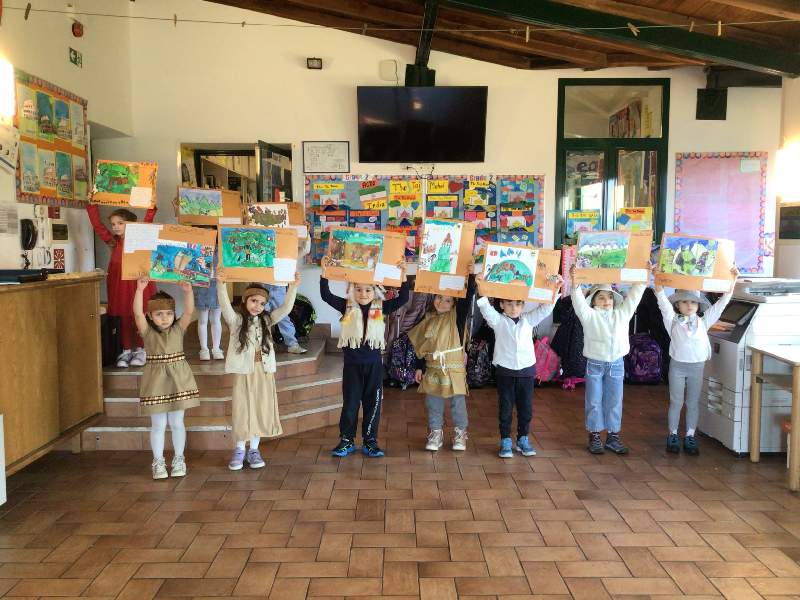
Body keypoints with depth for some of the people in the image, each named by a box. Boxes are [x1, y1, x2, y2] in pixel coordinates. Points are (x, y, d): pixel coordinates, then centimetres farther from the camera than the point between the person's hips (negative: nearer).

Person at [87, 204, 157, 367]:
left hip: (138, 282, -3)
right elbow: (97, 224, 6)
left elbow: (147, 221, -8)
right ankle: (126, 350, 16)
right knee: (122, 318, 7)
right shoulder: (113, 242, 8)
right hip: (119, 283, 3)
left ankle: (140, 350, 15)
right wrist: (92, 205, 1)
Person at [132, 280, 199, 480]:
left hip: (178, 380, 1)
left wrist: (187, 291, -32)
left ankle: (179, 460, 25)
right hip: (156, 382, -1)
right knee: (158, 425, 6)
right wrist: (140, 289, -33)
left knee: (177, 423, 10)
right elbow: (137, 313, -20)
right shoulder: (147, 332, -4)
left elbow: (189, 311, -16)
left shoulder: (178, 329, -1)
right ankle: (158, 462, 21)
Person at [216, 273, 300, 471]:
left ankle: (254, 450, 20)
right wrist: (221, 284, -35)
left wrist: (293, 287, -15)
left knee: (262, 410, 7)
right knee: (242, 410, 3)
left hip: (264, 371, 3)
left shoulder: (267, 320, 7)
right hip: (244, 371, -3)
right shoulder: (236, 320, -2)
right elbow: (225, 306, -20)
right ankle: (239, 450, 17)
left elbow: (286, 308, -2)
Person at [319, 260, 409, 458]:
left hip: (374, 364, 1)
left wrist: (403, 275, -16)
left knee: (373, 403, 7)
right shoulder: (347, 307, -2)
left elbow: (402, 299, -6)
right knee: (350, 403, 7)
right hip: (352, 364, -1)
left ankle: (370, 441, 19)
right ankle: (347, 440, 18)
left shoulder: (380, 308, -1)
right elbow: (326, 295, -9)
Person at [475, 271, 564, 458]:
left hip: (526, 370, 2)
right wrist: (481, 286, -33)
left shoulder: (529, 320, 5)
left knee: (526, 408, 9)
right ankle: (505, 441, 16)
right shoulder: (498, 321, -2)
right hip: (505, 371, -2)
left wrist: (554, 288, -14)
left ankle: (523, 439, 24)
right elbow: (485, 307, -17)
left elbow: (546, 308, 0)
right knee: (505, 408, 6)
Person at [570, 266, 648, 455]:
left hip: (616, 364, 3)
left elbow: (633, 296, 5)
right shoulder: (589, 315, -3)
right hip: (595, 364, -3)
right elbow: (579, 301, -16)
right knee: (594, 402, 5)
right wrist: (575, 282, -30)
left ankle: (613, 436, 19)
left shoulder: (622, 314, 7)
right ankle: (594, 436, 15)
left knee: (614, 403, 9)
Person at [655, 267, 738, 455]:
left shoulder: (704, 321, 4)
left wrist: (732, 279, -4)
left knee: (693, 403, 9)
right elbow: (662, 299, -12)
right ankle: (673, 435, 17)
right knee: (676, 402, 6)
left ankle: (690, 436, 19)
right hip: (678, 365, -2)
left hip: (697, 367, 2)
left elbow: (722, 303, 2)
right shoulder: (672, 320, -1)